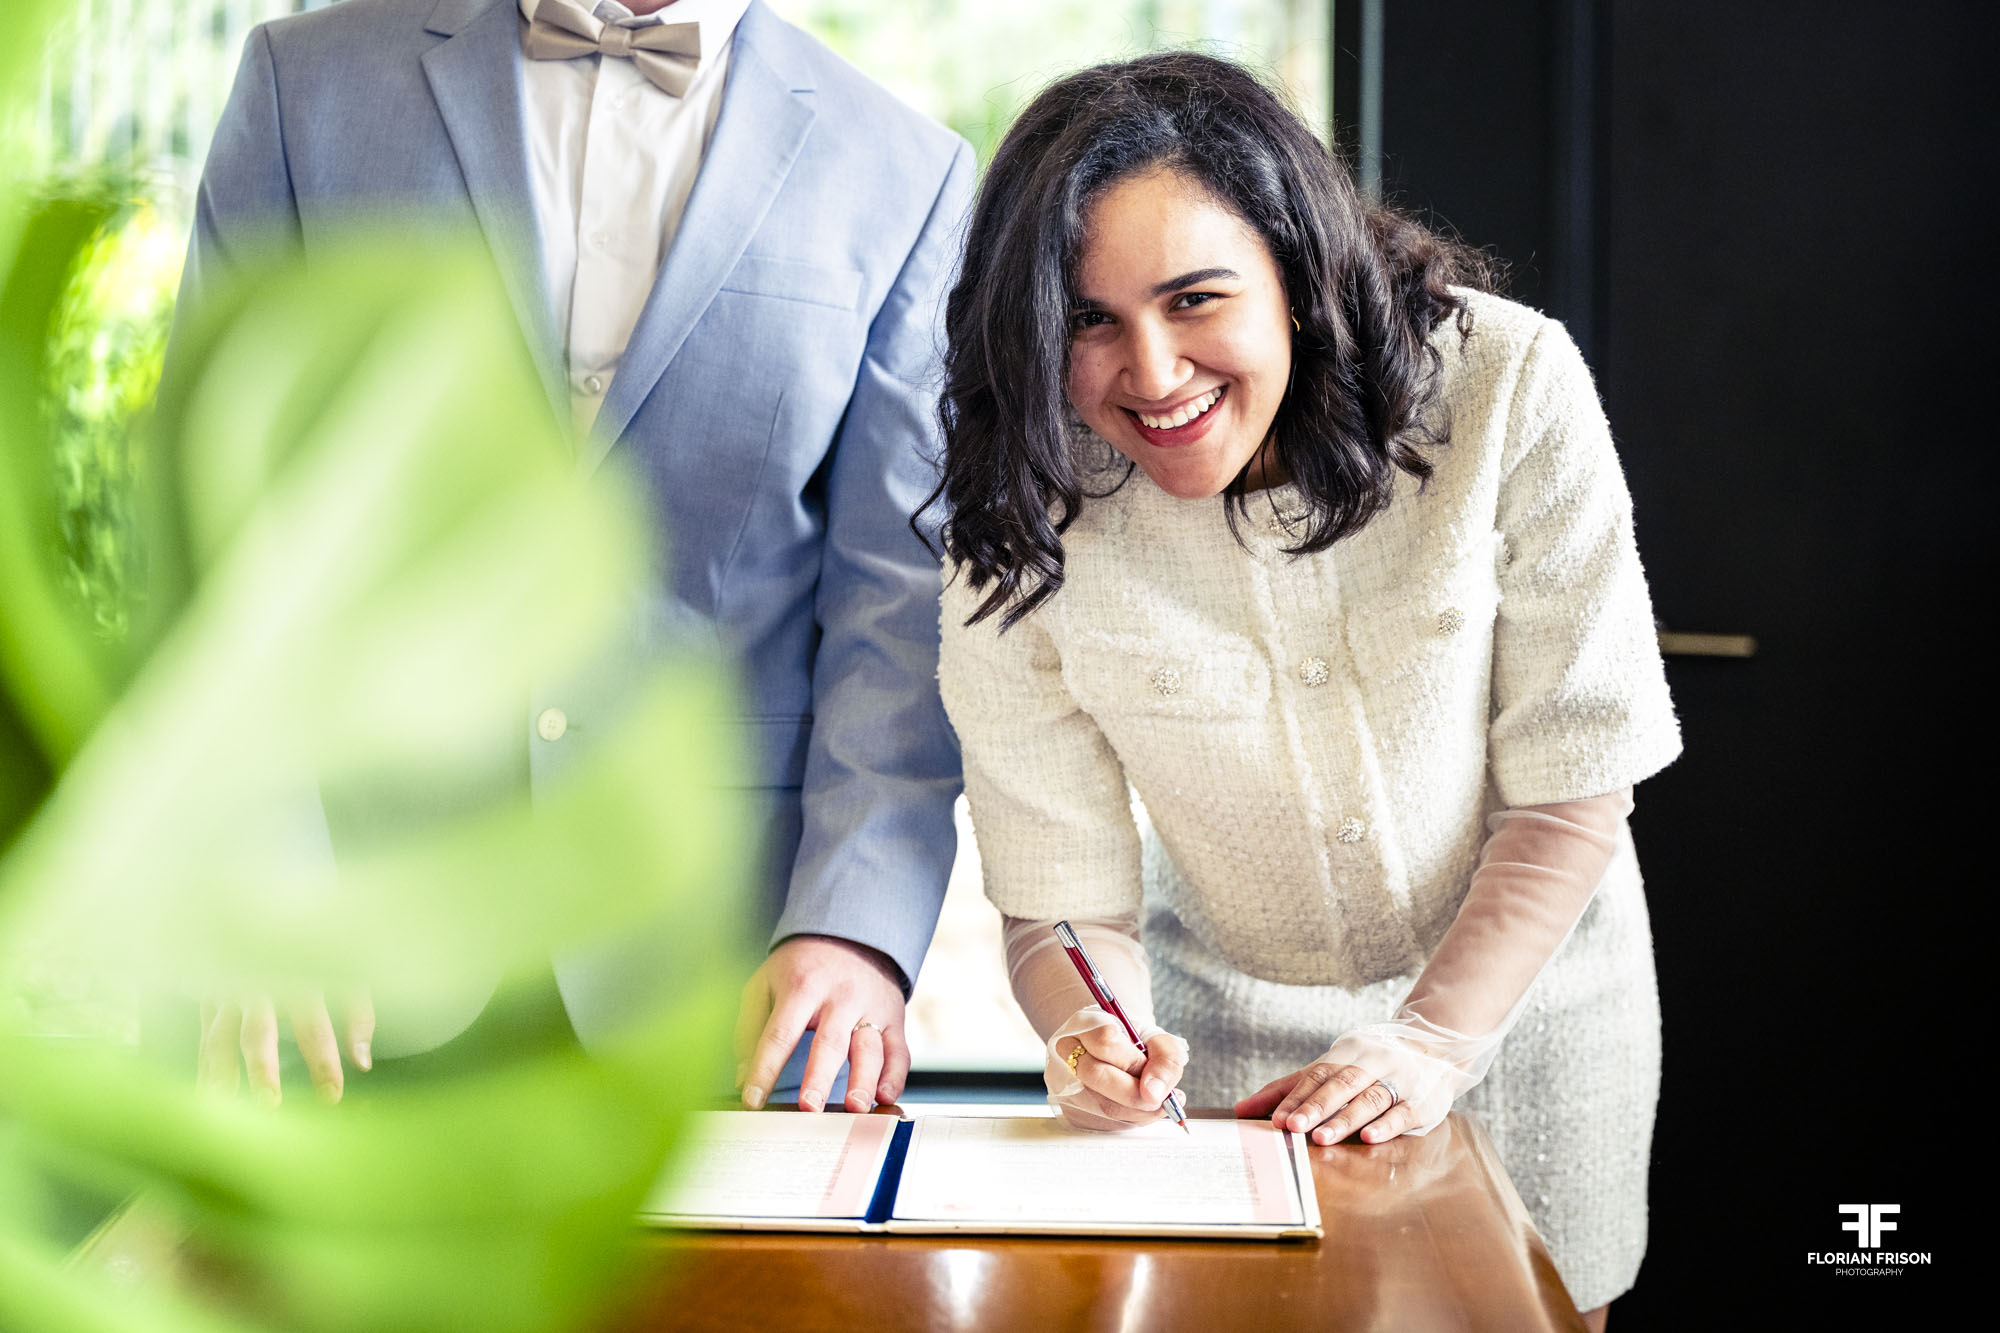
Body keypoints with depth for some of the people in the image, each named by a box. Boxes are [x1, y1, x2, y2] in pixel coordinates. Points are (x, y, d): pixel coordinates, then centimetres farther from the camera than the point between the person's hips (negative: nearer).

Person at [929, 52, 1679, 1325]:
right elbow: (1062, 898, -18)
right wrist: (1097, 1035, -38)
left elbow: (1575, 784, -18)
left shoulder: (1507, 386, -24)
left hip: (1524, 996, 0)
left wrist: (1436, 1037, -24)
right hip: (1227, 1031, 0)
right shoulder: (1021, 523, -20)